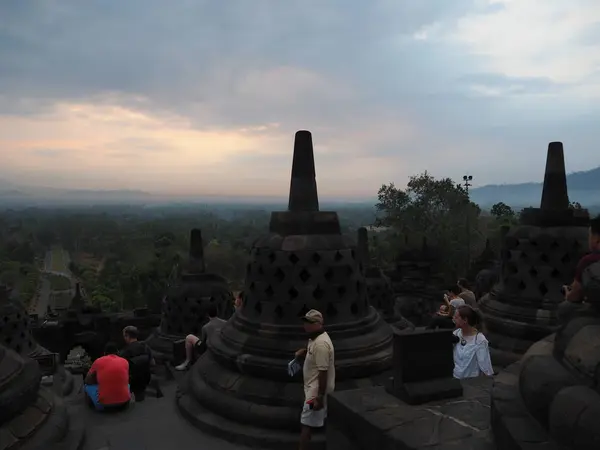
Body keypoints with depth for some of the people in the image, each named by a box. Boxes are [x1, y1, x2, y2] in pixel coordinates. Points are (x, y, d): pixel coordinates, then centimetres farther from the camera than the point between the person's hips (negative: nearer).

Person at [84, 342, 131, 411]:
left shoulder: (98, 361, 1)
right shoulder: (125, 361, 7)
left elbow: (87, 381, 16)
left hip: (104, 404, -2)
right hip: (124, 403, 2)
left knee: (87, 386, 22)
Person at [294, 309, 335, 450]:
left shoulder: (321, 344, -25)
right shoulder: (316, 338, 6)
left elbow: (323, 372, -27)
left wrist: (319, 396, -26)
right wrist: (304, 351, 5)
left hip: (316, 391, -10)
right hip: (315, 388, 10)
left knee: (306, 424, -3)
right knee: (322, 420, 19)